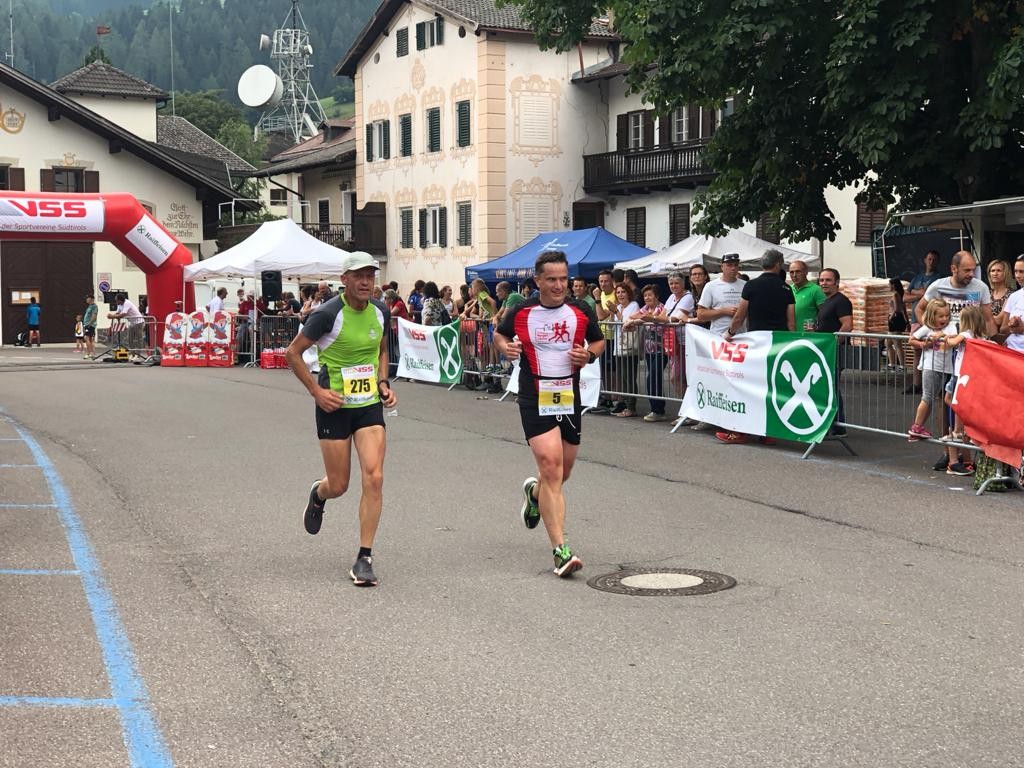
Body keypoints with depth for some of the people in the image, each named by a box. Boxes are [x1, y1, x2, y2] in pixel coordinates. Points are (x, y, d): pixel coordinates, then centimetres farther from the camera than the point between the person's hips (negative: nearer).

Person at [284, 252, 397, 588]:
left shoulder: (380, 312, 2)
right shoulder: (328, 314, -15)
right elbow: (292, 353, -7)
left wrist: (383, 383, 5)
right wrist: (316, 391, -13)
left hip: (370, 404, 4)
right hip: (334, 407, -4)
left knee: (374, 478, -11)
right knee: (338, 486, 3)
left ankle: (364, 558, -3)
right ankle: (318, 494, 44)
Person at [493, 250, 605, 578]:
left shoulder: (581, 311, 1)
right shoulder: (521, 312, -2)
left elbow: (599, 341, 16)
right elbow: (499, 334, 15)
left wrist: (588, 354, -7)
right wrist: (506, 347, -7)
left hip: (570, 399, 4)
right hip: (535, 400, -4)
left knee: (562, 473, 14)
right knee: (551, 466, -17)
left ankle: (534, 492, 53)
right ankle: (560, 550, -17)